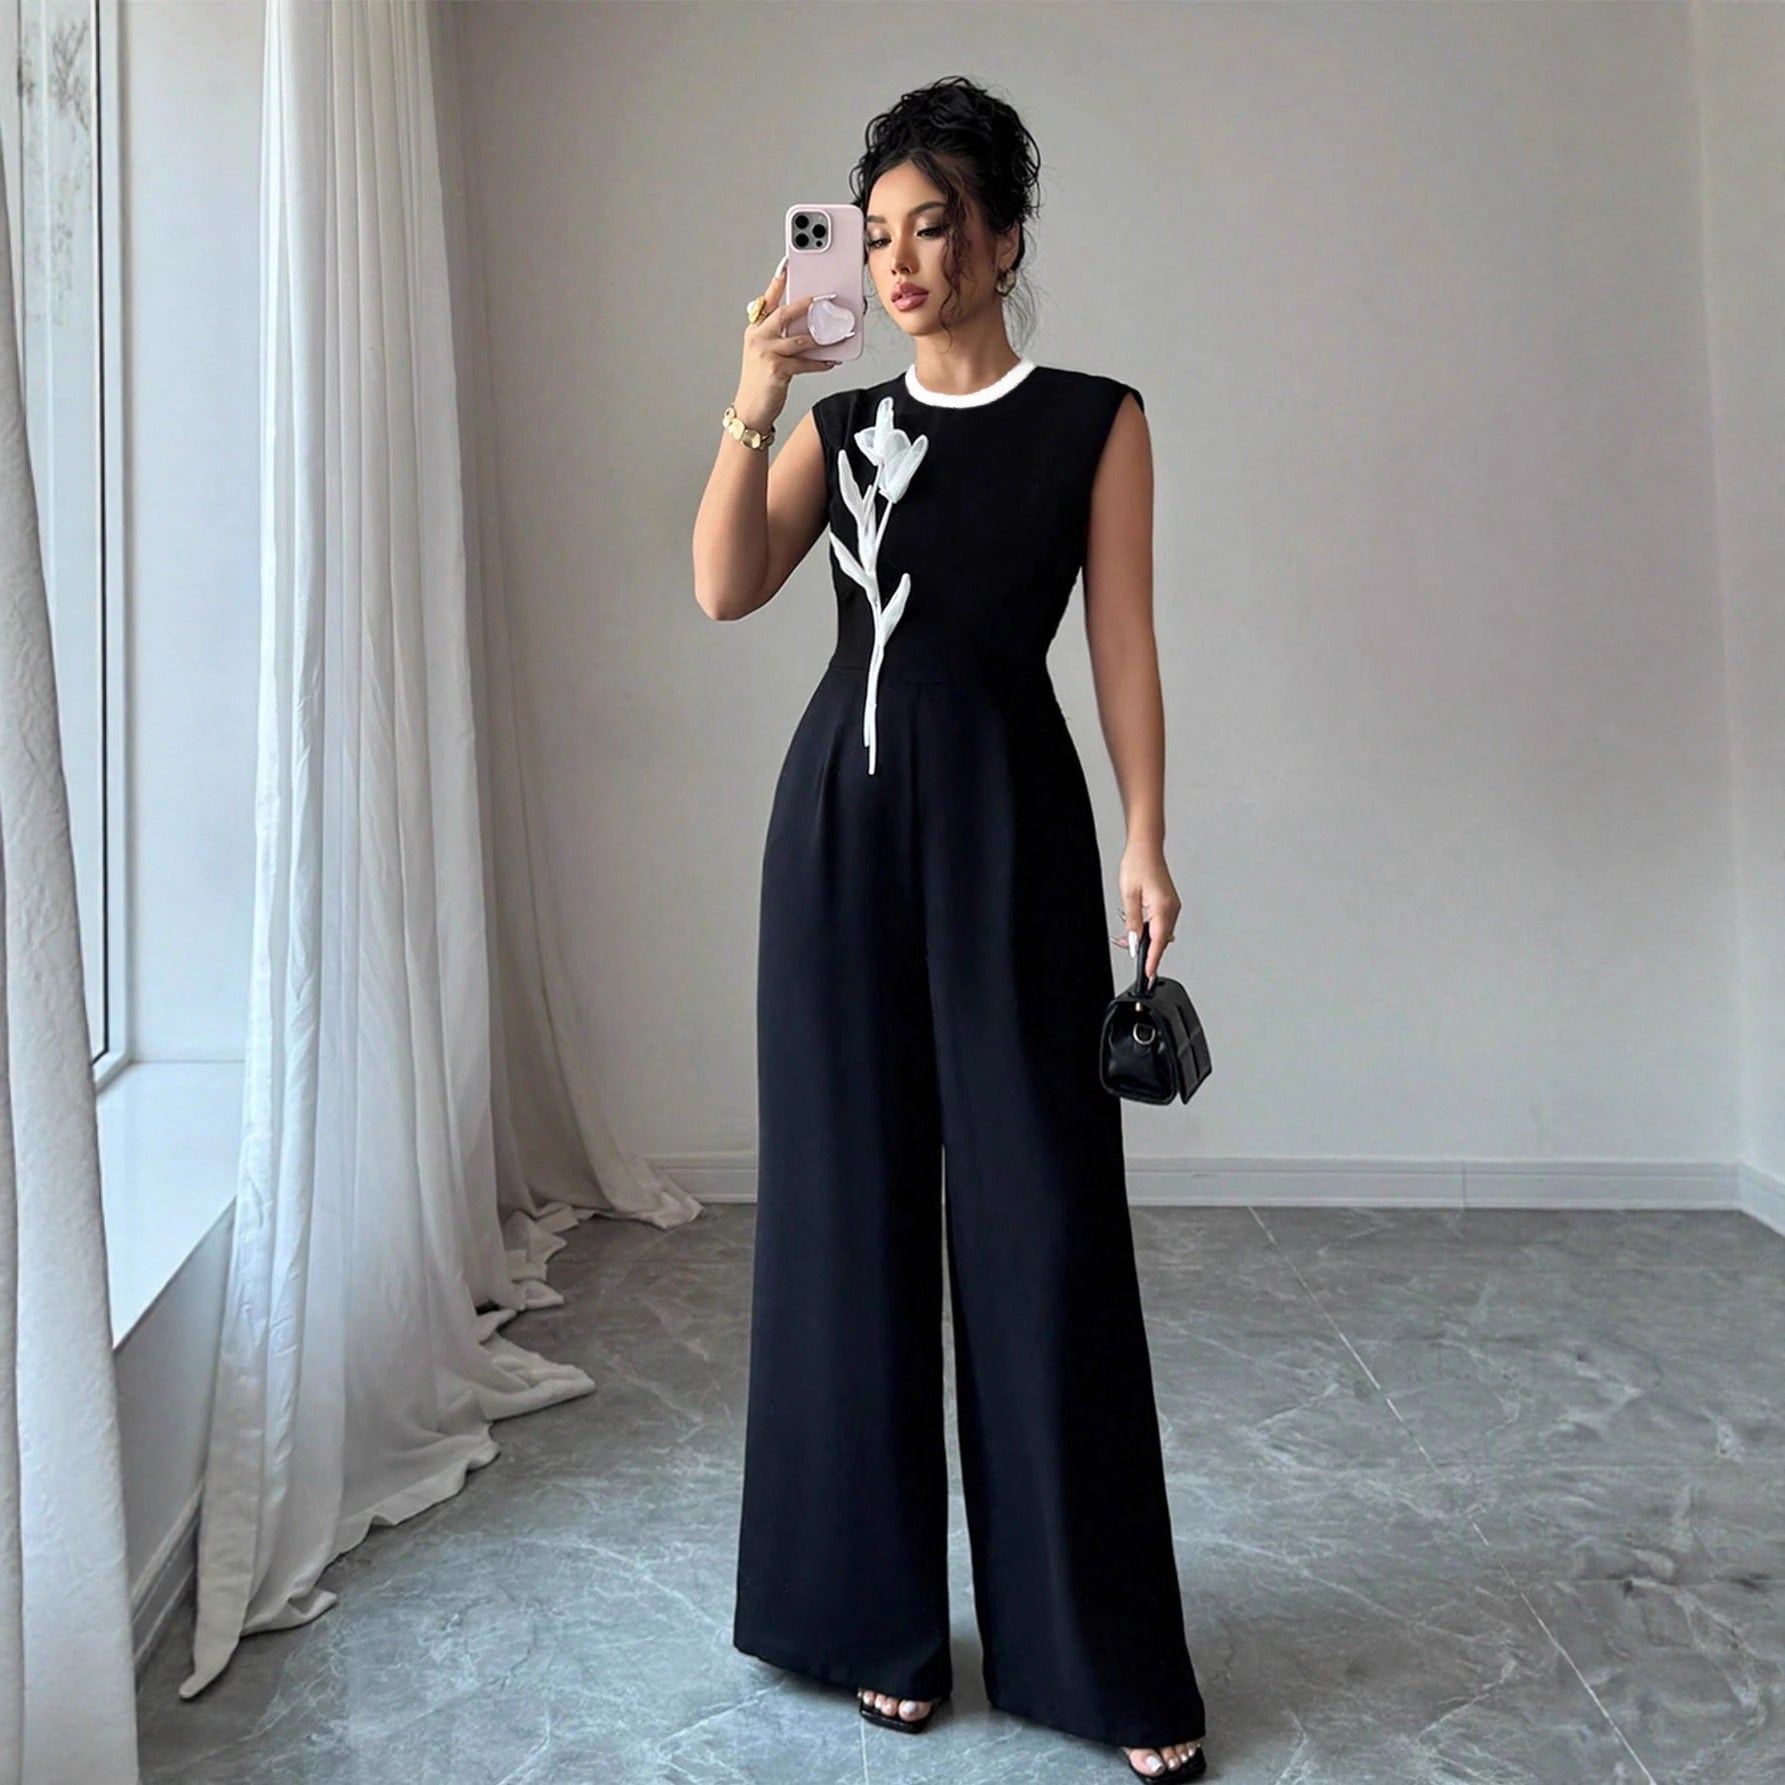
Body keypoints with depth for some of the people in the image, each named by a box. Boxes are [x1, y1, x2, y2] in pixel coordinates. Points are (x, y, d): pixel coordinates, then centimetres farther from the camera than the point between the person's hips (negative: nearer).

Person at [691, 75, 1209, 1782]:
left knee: (1040, 1210, -3)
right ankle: (879, 1612, 20)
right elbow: (724, 588, -1)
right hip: (840, 805, 3)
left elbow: (1122, 642, 1)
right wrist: (754, 397, -9)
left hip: (1005, 810, -3)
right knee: (849, 1194, 5)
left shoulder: (1094, 420, 5)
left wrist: (1147, 843, -6)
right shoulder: (840, 425, 13)